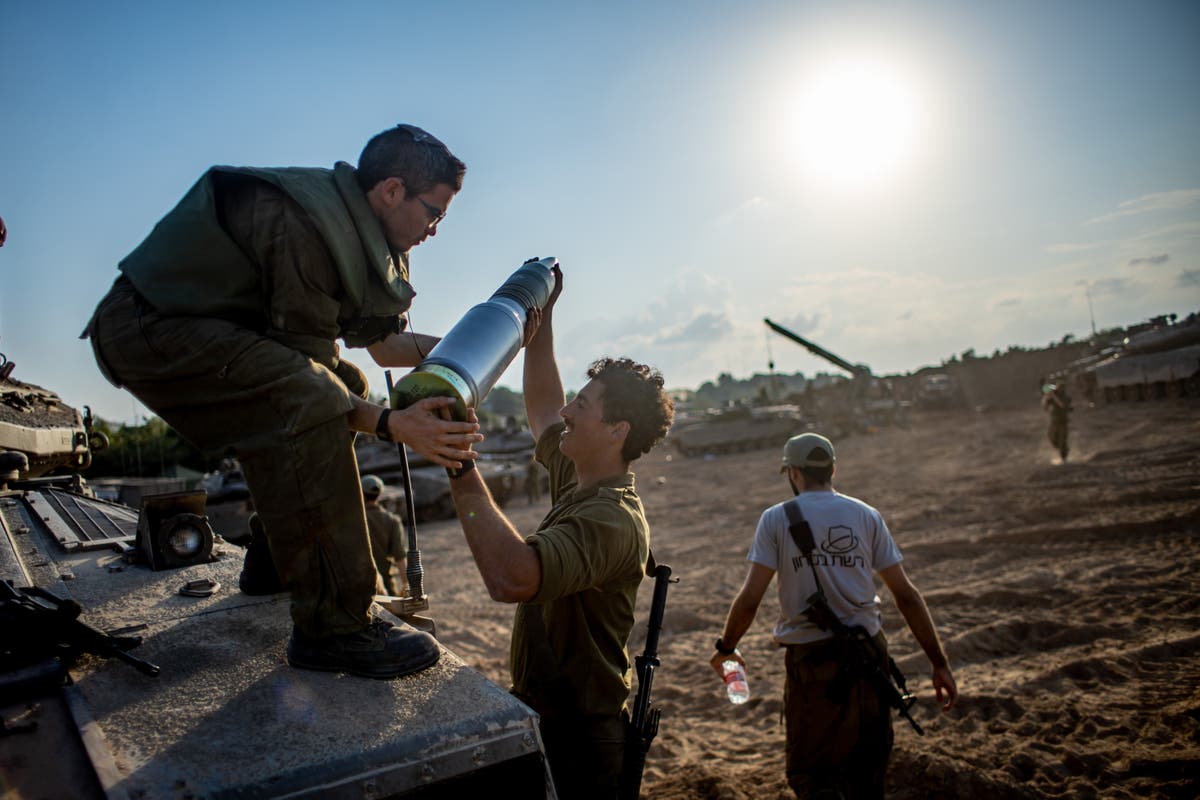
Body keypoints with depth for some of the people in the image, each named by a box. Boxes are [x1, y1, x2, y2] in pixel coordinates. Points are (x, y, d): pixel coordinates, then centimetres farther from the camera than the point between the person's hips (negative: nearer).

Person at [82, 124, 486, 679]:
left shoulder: (364, 232, 6)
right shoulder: (305, 223, -24)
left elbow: (384, 343, 12)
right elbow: (303, 370, -22)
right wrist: (390, 424, -32)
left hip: (204, 325, 11)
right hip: (150, 327, -11)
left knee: (346, 386, 14)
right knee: (312, 404, -30)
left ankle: (278, 556, 19)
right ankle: (332, 627, -25)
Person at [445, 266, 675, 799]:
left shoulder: (611, 520, -29)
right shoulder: (578, 481, 1)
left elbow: (511, 579, -46)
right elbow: (542, 407, 16)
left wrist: (461, 469, -43)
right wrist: (540, 315, 12)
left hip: (576, 740, -9)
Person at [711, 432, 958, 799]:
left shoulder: (776, 519, -3)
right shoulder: (867, 515, 4)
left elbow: (749, 599, -7)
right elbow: (906, 595, 3)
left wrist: (725, 648, 9)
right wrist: (940, 663, 8)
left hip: (811, 659, -3)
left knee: (811, 770, 10)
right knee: (867, 769, 21)